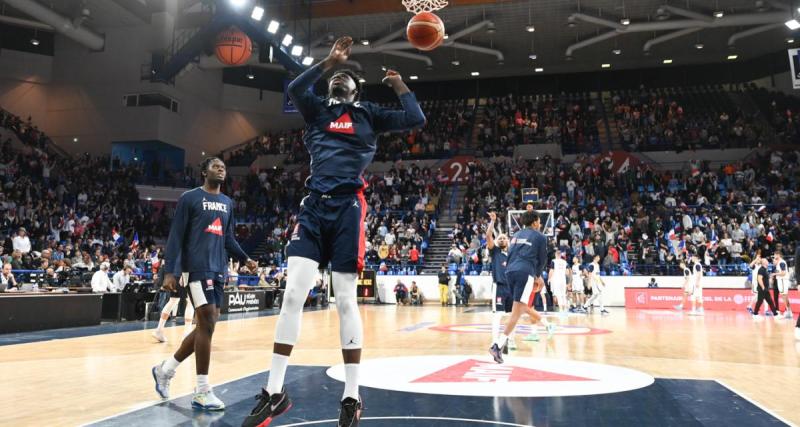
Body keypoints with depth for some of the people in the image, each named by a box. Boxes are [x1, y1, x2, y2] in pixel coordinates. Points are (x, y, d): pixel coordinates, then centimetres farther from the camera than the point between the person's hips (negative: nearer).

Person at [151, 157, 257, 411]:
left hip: (219, 270, 7)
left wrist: (245, 259, 9)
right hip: (198, 268, -7)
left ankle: (165, 370, 27)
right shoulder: (189, 198, -2)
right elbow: (176, 236, -6)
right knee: (207, 325, -11)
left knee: (205, 327, 9)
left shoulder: (228, 203, 18)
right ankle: (202, 392, -3)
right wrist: (170, 271, -13)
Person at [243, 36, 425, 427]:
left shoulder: (369, 114, 17)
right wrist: (329, 60, -2)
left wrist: (400, 87, 13)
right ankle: (274, 392, 5)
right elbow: (294, 89, -2)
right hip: (314, 204, 2)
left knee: (346, 300, -3)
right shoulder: (317, 110, 19)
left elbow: (416, 120, 8)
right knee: (293, 294, -6)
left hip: (347, 207, -2)